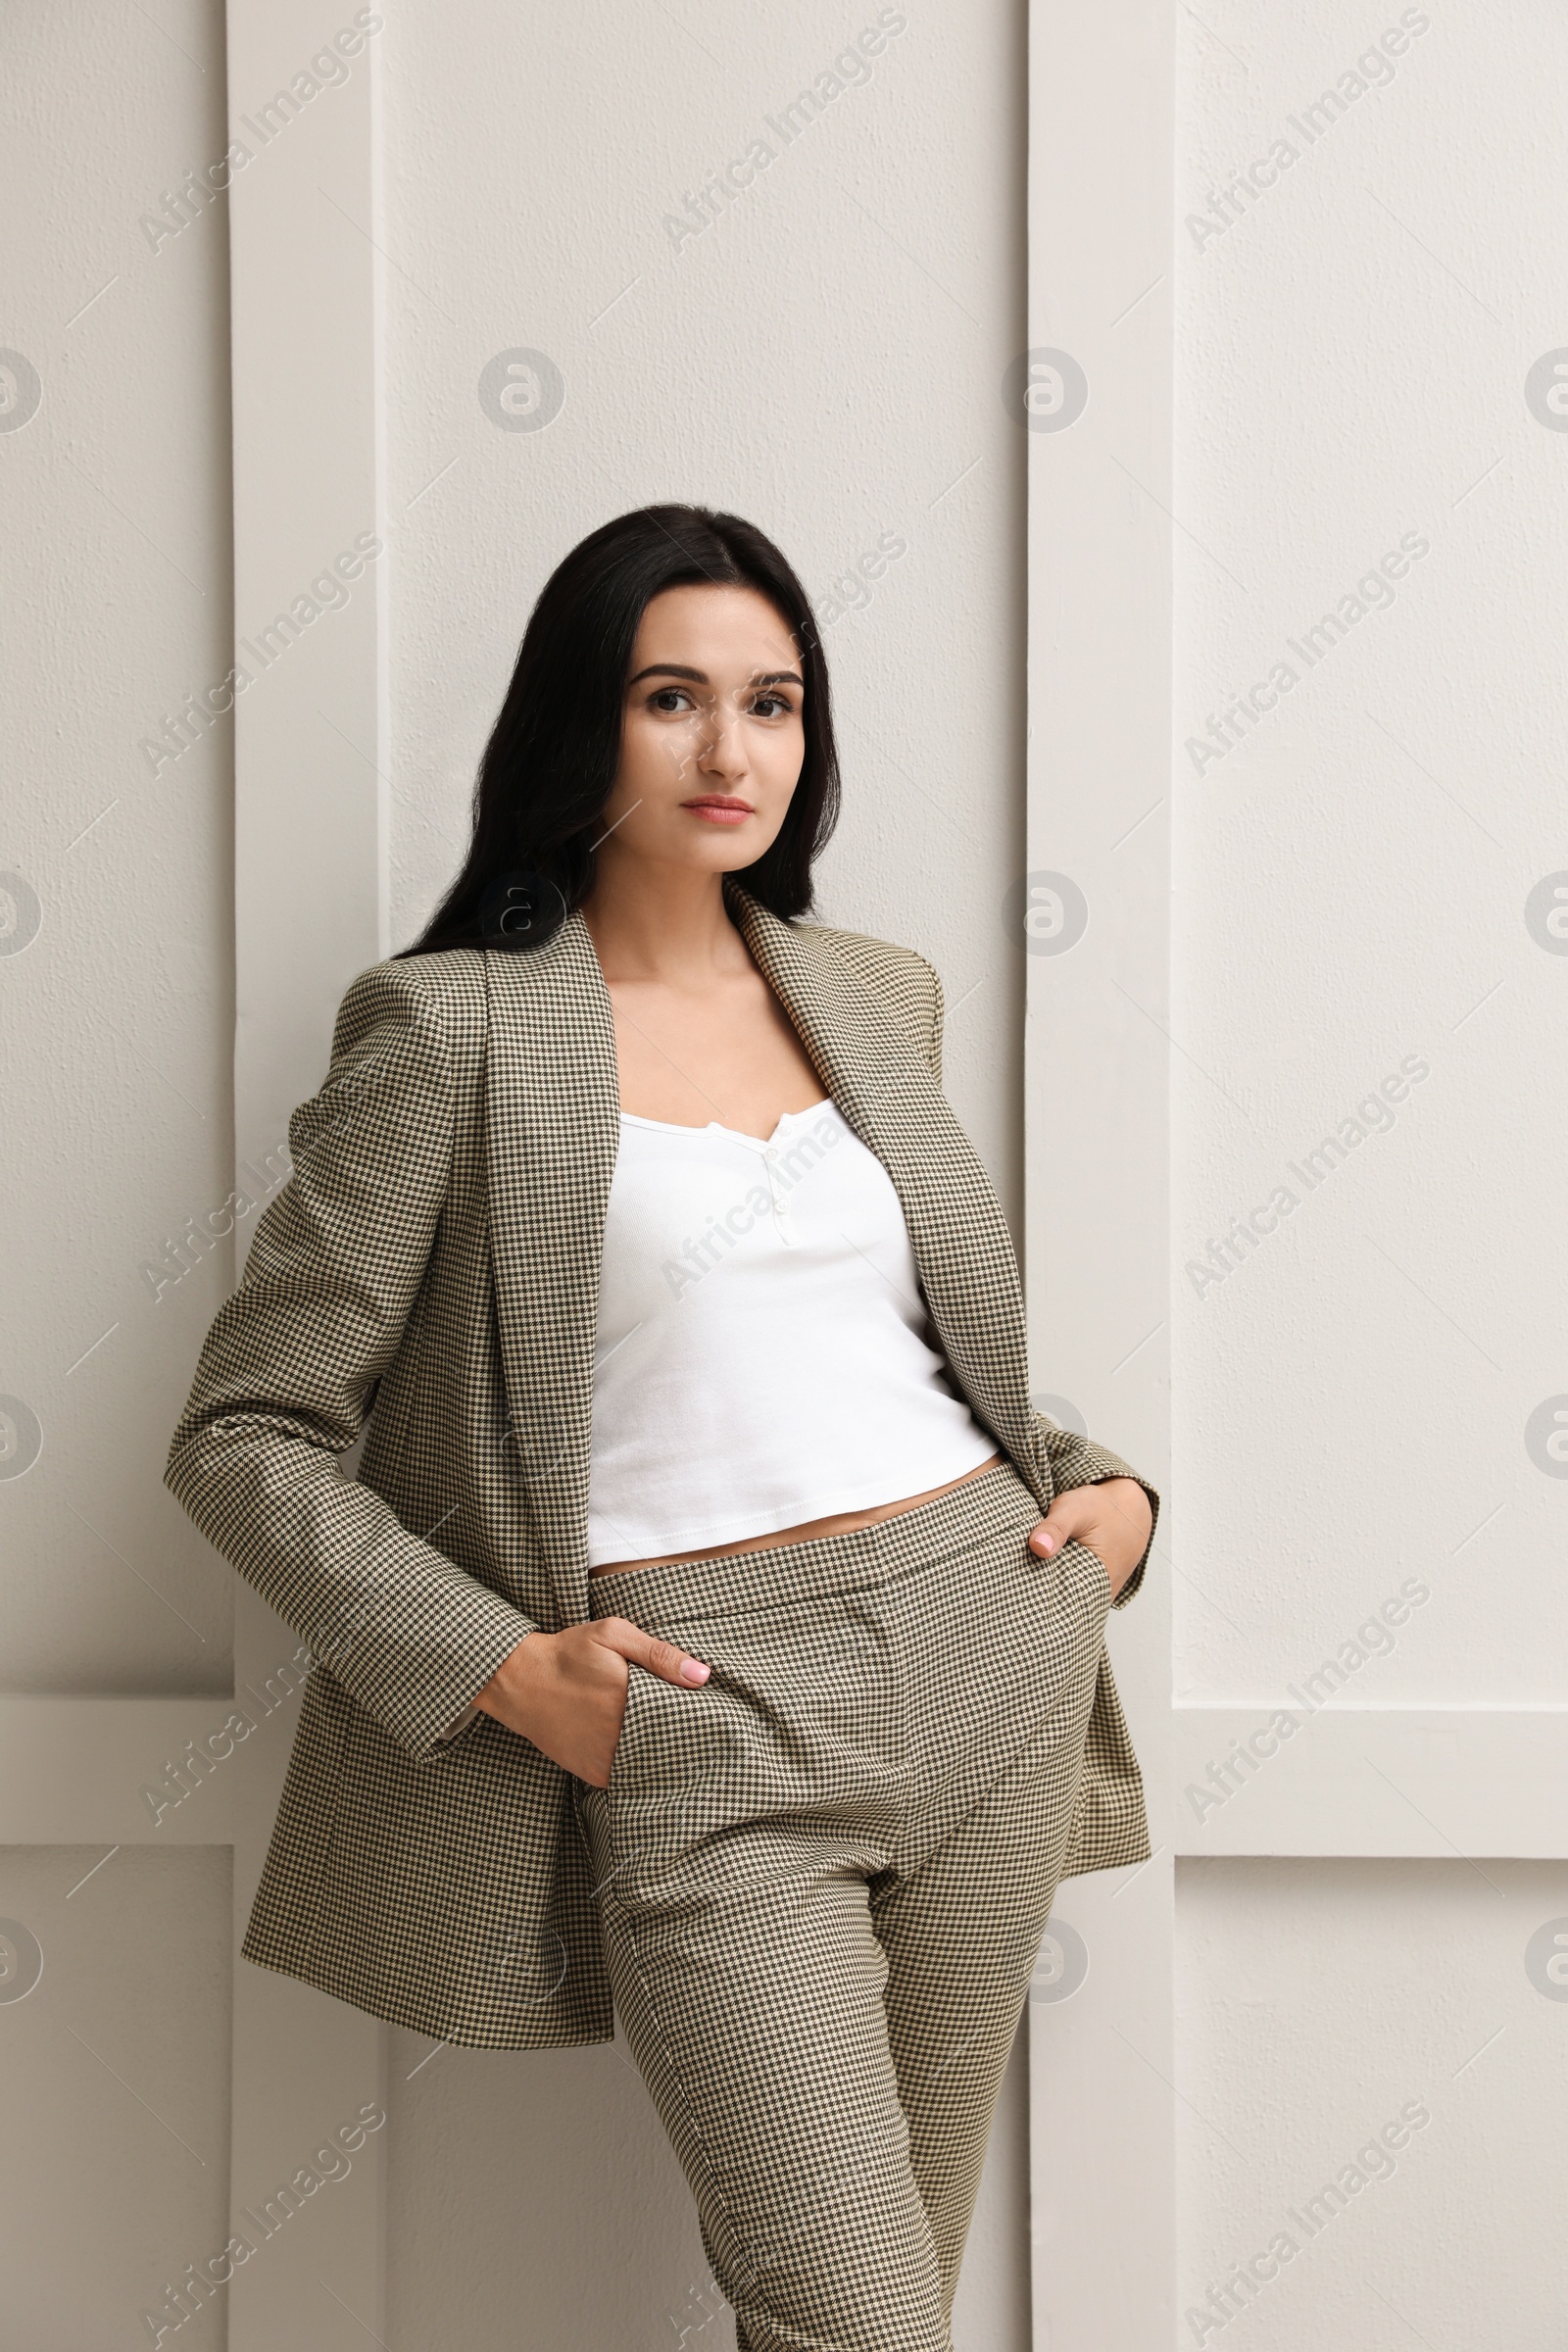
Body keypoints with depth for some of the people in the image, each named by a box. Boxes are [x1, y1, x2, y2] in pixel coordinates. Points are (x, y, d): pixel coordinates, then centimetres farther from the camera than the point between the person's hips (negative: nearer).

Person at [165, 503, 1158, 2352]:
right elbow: (244, 1438, -4)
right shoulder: (451, 1025, -5)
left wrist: (1100, 1486, 8)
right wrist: (502, 1669, -13)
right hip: (703, 1716, -5)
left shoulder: (879, 996, 11)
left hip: (990, 1648, 5)